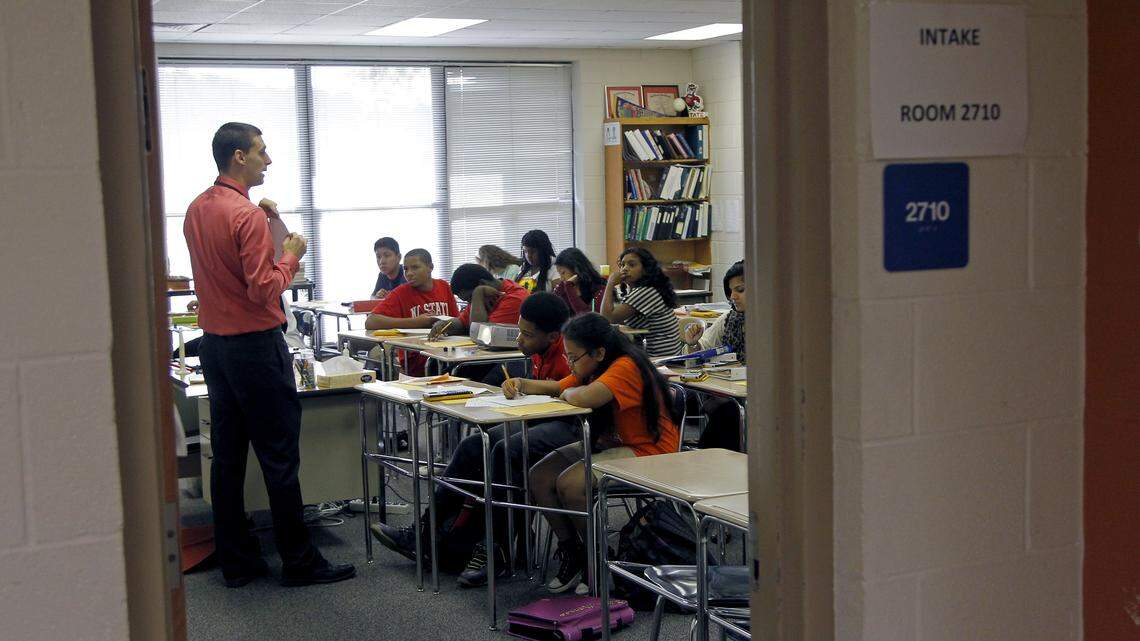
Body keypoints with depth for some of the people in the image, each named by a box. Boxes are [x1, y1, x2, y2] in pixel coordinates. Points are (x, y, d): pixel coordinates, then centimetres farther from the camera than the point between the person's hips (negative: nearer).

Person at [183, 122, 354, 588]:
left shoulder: (196, 210, 9)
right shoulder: (247, 215, -17)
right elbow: (264, 290, -20)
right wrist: (290, 255, -4)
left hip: (213, 343, 9)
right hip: (254, 344, -8)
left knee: (227, 454, 10)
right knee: (279, 457, -2)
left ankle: (236, 561, 16)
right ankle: (298, 561, 5)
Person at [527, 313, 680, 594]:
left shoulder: (625, 368, -23)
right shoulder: (597, 368, 8)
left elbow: (584, 397, -39)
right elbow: (558, 387, 19)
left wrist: (569, 393, -16)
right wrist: (523, 385, 0)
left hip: (647, 450, -10)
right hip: (610, 443, 10)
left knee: (569, 483, -27)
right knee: (539, 475, -5)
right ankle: (571, 551, 7)